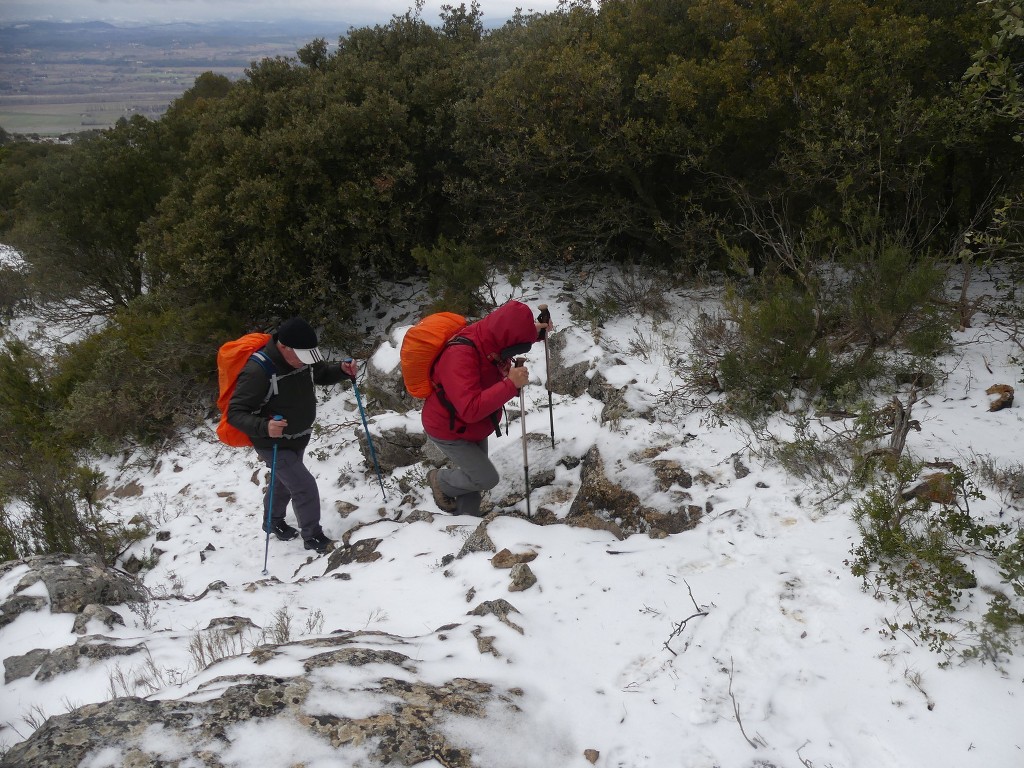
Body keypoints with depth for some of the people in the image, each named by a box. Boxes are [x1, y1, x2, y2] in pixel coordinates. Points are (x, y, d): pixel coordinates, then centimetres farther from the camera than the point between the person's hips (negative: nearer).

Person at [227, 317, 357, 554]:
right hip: (274, 445, -7)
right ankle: (312, 536, 16)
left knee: (285, 481, 27)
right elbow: (235, 413, -31)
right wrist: (264, 427, -48)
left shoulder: (302, 357, -13)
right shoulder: (258, 371, -34)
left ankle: (273, 522, 53)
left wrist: (342, 370, -15)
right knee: (305, 487, -8)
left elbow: (321, 373, 7)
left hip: (298, 439, 8)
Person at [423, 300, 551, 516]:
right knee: (487, 479, -5)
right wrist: (511, 385, -44)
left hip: (475, 427, 8)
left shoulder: (488, 339, -13)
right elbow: (470, 409, -46)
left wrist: (532, 330, -4)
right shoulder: (460, 356, -39)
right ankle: (440, 481, 21)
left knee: (474, 476, 16)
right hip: (449, 432, -8)